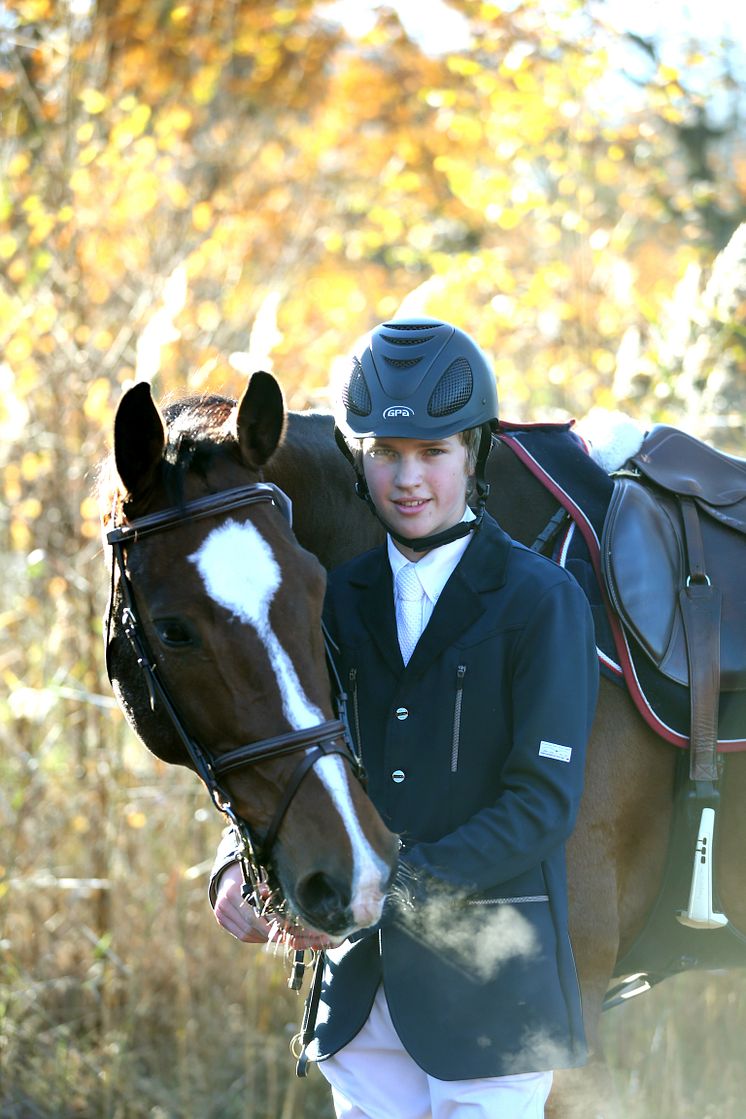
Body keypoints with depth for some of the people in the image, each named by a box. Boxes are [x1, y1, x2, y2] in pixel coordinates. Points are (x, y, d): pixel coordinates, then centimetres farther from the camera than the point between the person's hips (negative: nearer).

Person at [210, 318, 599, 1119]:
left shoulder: (542, 600, -8)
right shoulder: (343, 595, 8)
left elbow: (543, 799, -14)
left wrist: (394, 888, -22)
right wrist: (238, 870, -9)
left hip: (492, 968, -5)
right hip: (362, 975, 5)